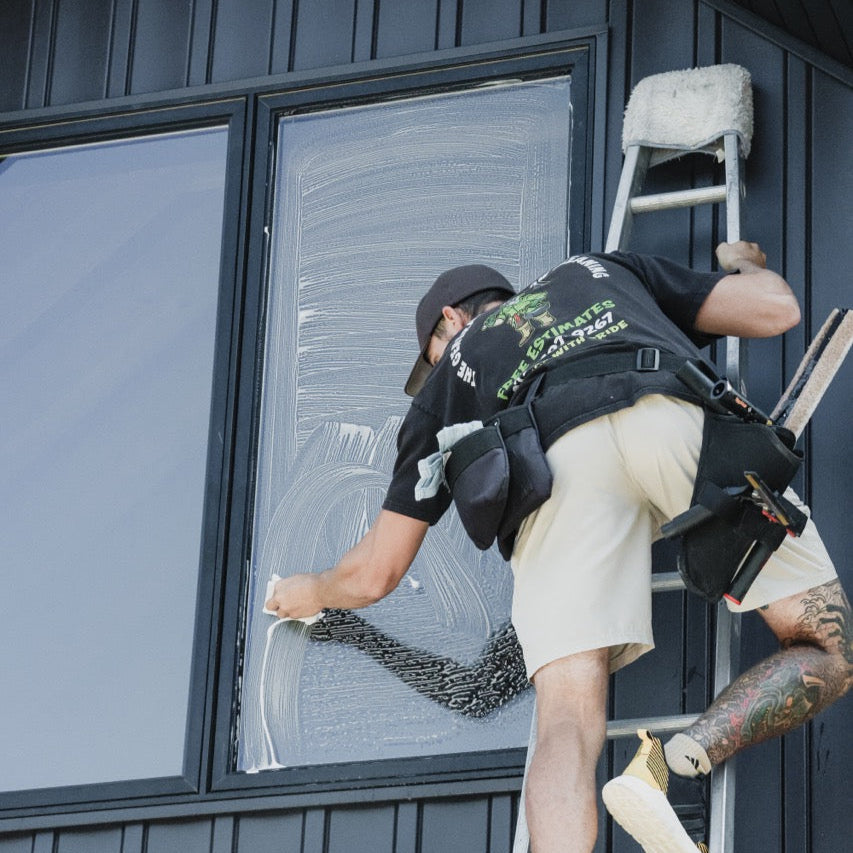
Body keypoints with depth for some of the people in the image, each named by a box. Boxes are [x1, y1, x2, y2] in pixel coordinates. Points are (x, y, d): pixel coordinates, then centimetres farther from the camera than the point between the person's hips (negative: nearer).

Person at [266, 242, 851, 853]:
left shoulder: (451, 373, 37)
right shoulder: (601, 271, 43)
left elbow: (375, 574, 37)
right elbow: (777, 309, 33)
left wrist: (312, 591, 60)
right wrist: (745, 264, 57)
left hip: (563, 457, 0)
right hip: (684, 413, 0)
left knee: (568, 727, -7)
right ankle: (676, 765, -19)